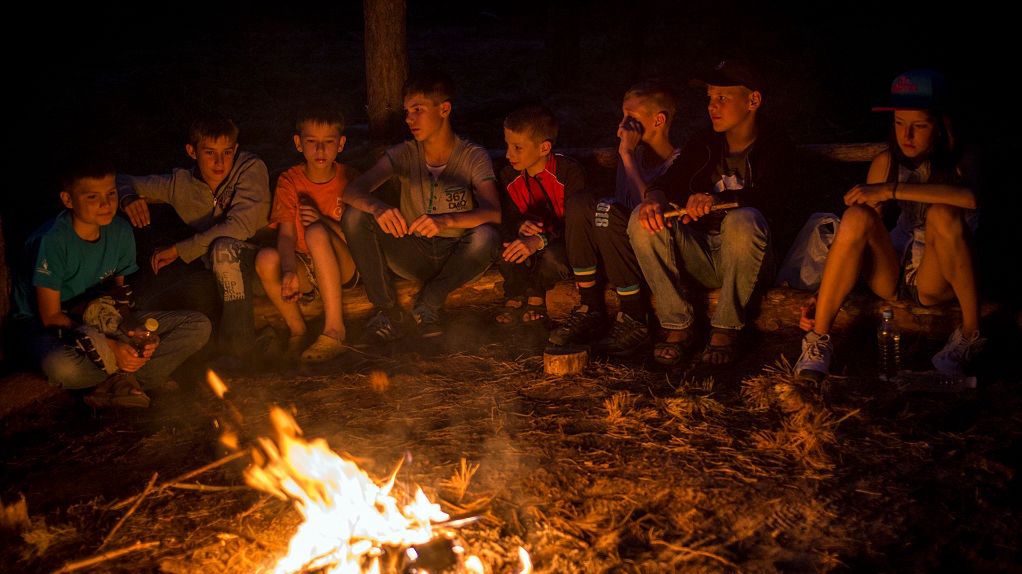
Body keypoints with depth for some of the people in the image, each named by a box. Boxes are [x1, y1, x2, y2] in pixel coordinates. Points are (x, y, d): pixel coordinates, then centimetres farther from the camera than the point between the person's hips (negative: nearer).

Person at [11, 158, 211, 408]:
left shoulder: (120, 231, -3)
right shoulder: (52, 241, -20)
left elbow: (118, 294, 5)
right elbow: (51, 316, -18)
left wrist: (136, 331, -17)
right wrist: (110, 347, -25)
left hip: (107, 324, 6)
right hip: (57, 327, -5)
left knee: (199, 326, -10)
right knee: (62, 367, -44)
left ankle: (119, 382, -21)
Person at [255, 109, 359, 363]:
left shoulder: (348, 178, -3)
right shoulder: (289, 181, -1)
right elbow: (286, 235, -13)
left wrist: (324, 221, -26)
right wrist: (289, 273, -33)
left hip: (342, 266, -2)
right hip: (304, 268, 2)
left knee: (316, 232, -34)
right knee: (266, 258, -31)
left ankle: (334, 327, -31)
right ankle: (297, 330, -10)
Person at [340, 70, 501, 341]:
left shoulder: (473, 156, -8)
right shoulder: (404, 154, -2)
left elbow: (494, 212, -25)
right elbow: (352, 191, -16)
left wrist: (445, 221, -43)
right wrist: (378, 207, -40)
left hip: (456, 257, -2)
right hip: (415, 255, 2)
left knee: (486, 237, -35)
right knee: (354, 217, -19)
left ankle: (429, 303, -11)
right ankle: (389, 312, -13)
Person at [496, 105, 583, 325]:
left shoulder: (569, 172, -20)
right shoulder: (509, 176, -1)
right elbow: (505, 219, 0)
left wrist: (541, 240, -40)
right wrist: (520, 225, -26)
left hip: (562, 245, -4)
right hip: (530, 247, 5)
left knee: (553, 256, -38)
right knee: (501, 243, -26)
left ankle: (535, 294, -4)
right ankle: (516, 295, -2)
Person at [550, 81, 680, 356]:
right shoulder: (634, 155, 10)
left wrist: (627, 155, -21)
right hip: (629, 249, 7)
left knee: (607, 213, -29)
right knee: (578, 202, -14)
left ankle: (634, 321, -18)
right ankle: (591, 312, -13)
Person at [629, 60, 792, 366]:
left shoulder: (773, 145, -3)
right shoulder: (703, 143, 10)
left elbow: (766, 196, -22)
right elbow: (669, 182, -2)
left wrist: (717, 199, -41)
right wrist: (655, 199, -28)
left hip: (740, 258, -4)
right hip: (702, 257, 4)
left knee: (743, 221, -37)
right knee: (643, 219, -20)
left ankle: (726, 328, -19)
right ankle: (677, 324, -15)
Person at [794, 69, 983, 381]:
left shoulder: (959, 162, -8)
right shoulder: (887, 162, 1)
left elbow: (975, 196, -34)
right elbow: (858, 234, -2)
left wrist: (893, 190, -34)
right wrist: (822, 297, -11)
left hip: (935, 281, -2)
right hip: (892, 275, 3)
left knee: (942, 214, -32)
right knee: (857, 217, -27)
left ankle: (971, 332, -18)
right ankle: (819, 338, -23)